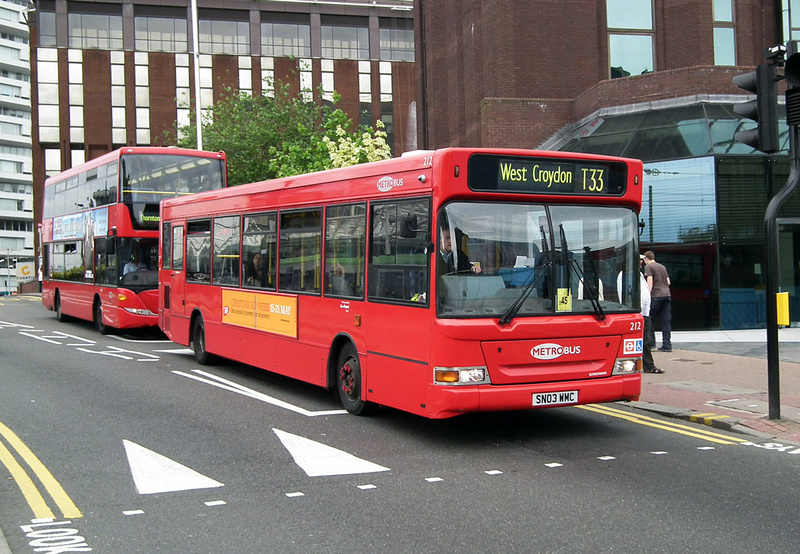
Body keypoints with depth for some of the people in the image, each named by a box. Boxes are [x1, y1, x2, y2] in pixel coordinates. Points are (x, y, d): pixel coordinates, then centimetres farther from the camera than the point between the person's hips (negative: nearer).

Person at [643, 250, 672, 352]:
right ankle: (667, 346, 0)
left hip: (656, 295, -6)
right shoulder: (662, 267, 20)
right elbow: (668, 282, 20)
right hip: (667, 294, 6)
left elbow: (650, 282, -10)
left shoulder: (648, 266, 1)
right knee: (666, 321, 3)